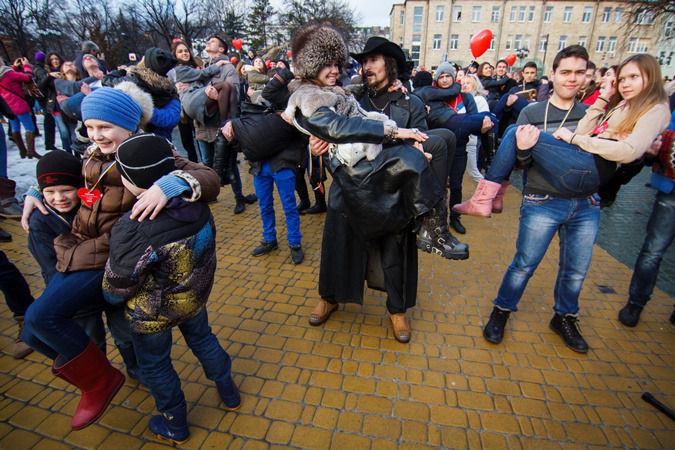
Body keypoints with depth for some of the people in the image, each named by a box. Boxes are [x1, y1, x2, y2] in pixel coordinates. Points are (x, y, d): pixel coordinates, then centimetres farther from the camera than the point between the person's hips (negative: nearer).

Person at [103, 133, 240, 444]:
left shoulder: (132, 230, -34)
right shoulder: (196, 205, -17)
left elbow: (116, 287, -17)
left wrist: (110, 298, 5)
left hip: (152, 313, -5)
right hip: (195, 297, 5)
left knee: (155, 365, 20)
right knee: (203, 340, 28)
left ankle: (175, 426, 42)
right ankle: (229, 394, 48)